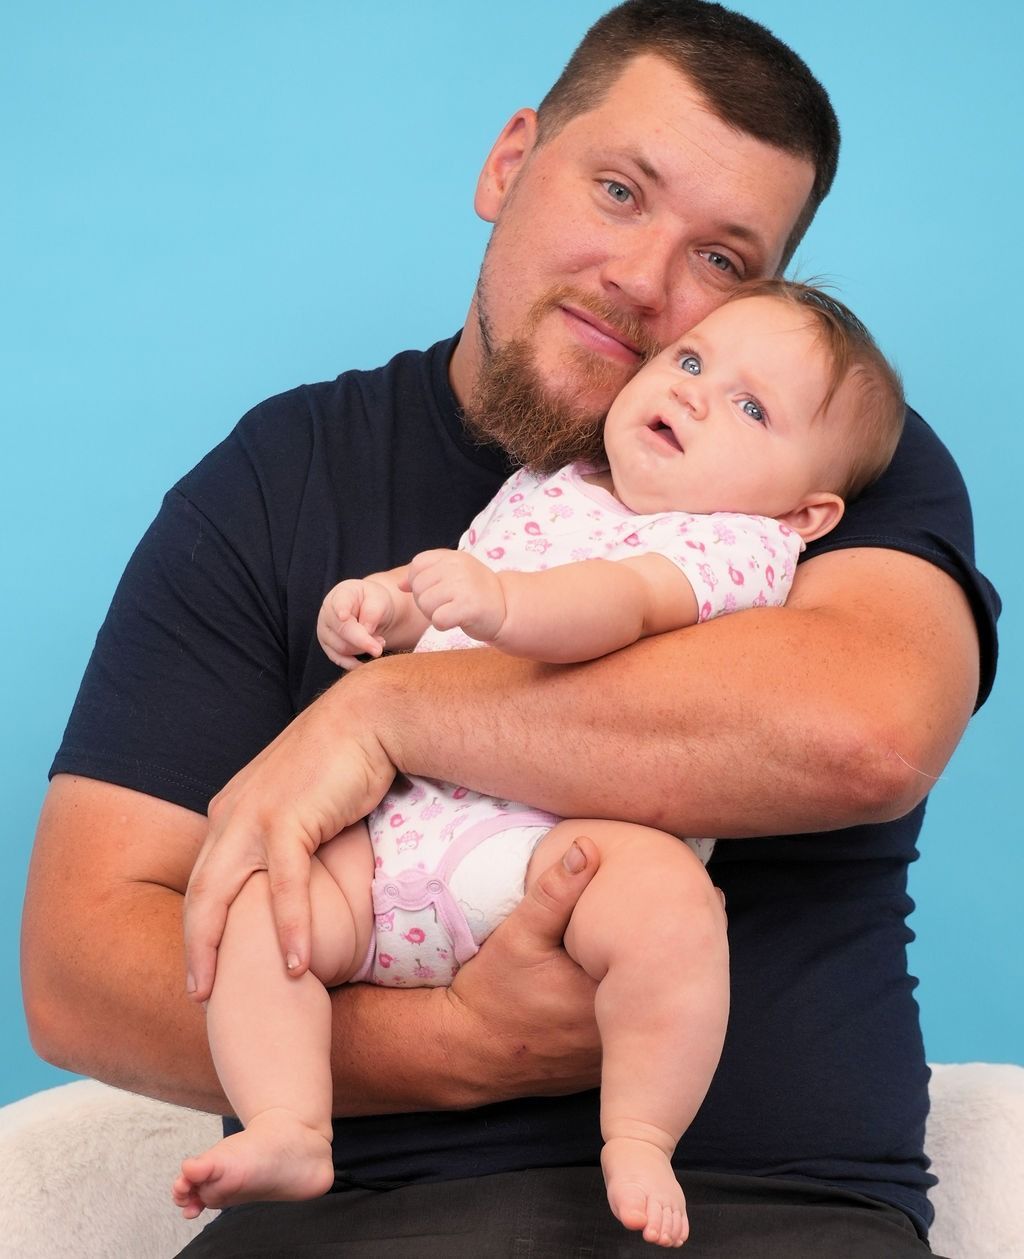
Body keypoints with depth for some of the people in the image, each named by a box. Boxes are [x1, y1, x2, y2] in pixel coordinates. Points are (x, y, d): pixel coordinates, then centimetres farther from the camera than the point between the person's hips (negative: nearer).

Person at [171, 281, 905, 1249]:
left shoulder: (740, 543, 2)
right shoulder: (539, 490, 24)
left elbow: (619, 602, -18)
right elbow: (442, 596, 34)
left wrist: (500, 602, -38)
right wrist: (384, 604, 9)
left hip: (569, 841, -6)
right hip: (401, 837, 6)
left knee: (668, 904, -36)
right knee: (255, 904, -14)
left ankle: (637, 1141, -20)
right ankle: (288, 1132, -15)